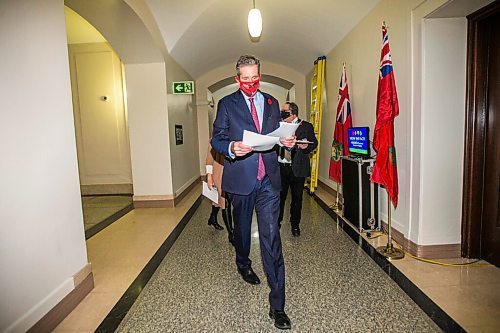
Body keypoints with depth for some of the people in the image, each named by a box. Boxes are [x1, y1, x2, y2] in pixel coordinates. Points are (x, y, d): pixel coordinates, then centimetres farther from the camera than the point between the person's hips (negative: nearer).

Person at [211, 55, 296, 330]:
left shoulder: (272, 103, 12)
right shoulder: (227, 104, 3)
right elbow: (216, 139, -1)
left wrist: (286, 141, -6)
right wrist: (231, 148, -22)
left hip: (268, 179, 1)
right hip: (241, 179, 0)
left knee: (271, 237, -5)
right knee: (241, 227, 19)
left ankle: (277, 305, 2)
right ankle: (243, 264, 51)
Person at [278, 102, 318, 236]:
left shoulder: (306, 126, 1)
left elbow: (314, 142, 2)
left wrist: (306, 147, -18)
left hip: (297, 168, -2)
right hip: (280, 167, 2)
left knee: (297, 198, 9)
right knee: (279, 196, 9)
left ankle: (295, 224, 24)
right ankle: (277, 222, 26)